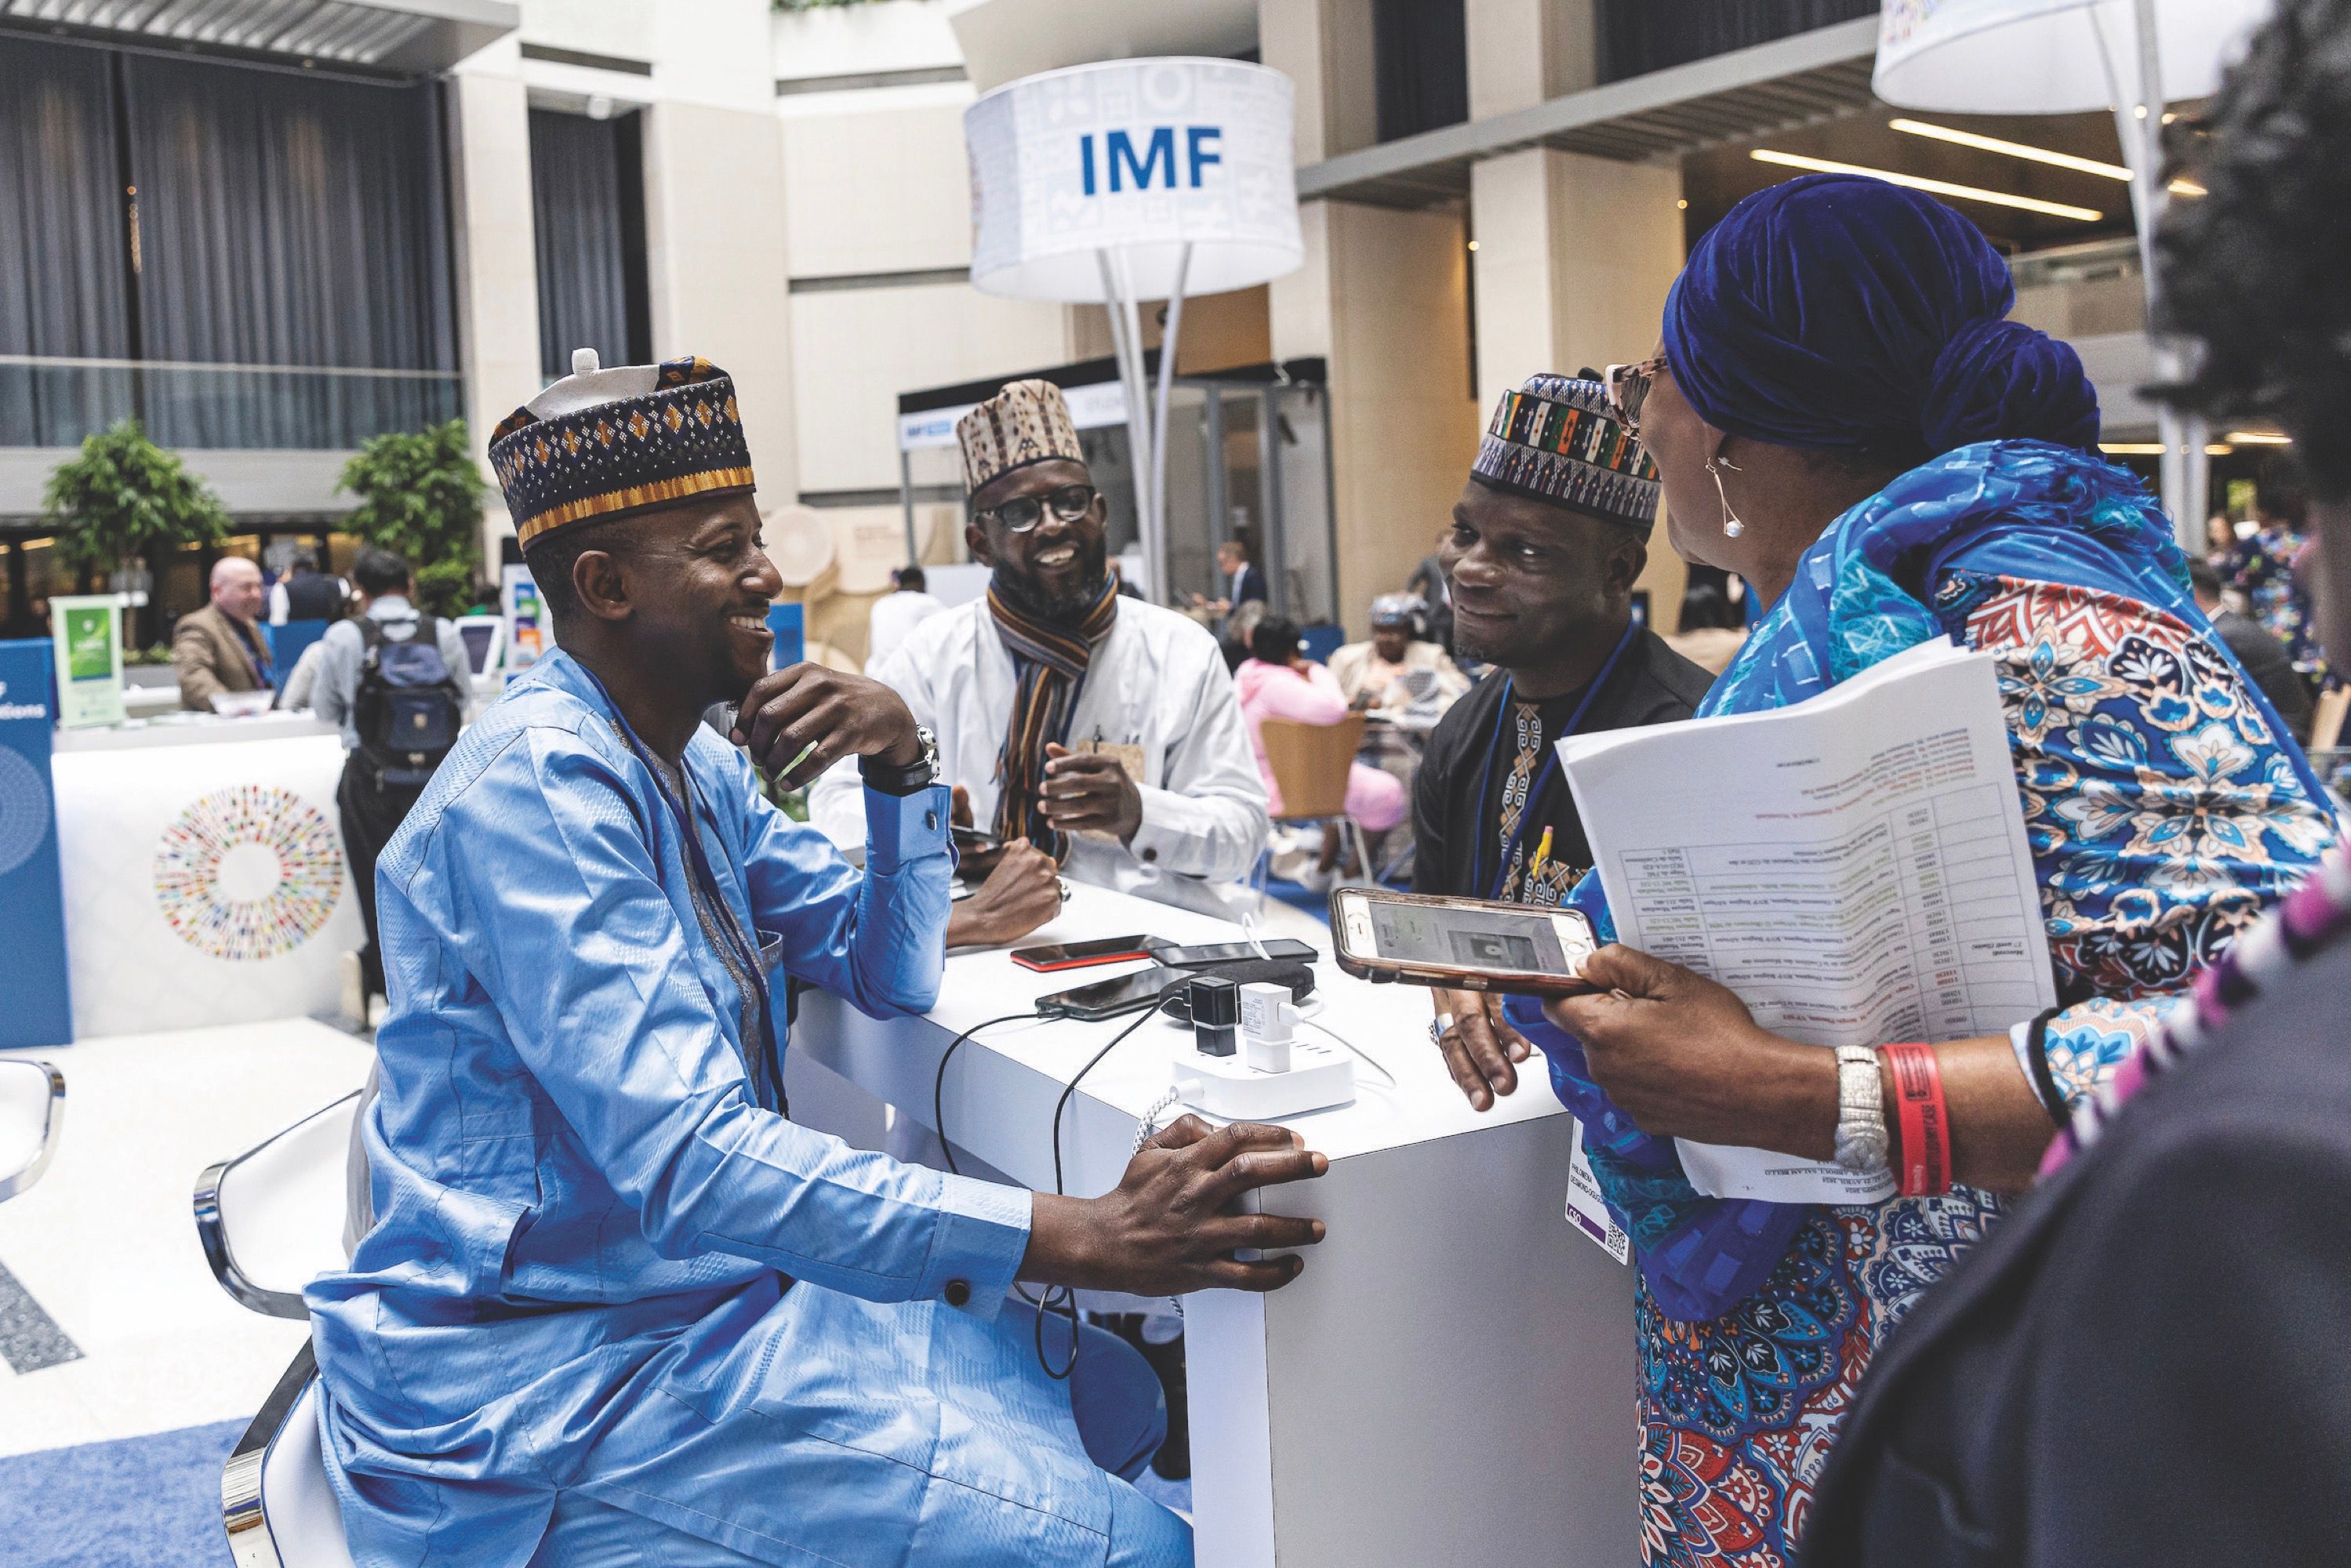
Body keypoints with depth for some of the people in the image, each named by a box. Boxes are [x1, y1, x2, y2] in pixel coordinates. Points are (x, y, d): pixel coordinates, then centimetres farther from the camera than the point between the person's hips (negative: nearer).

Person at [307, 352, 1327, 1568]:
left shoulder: (696, 766, 7)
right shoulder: (538, 783, -23)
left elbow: (890, 977, 9)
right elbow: (686, 1158, -33)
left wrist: (900, 760, -10)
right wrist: (1083, 1237, -38)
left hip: (704, 1278, 9)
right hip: (547, 1370, -9)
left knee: (1112, 1400, 13)